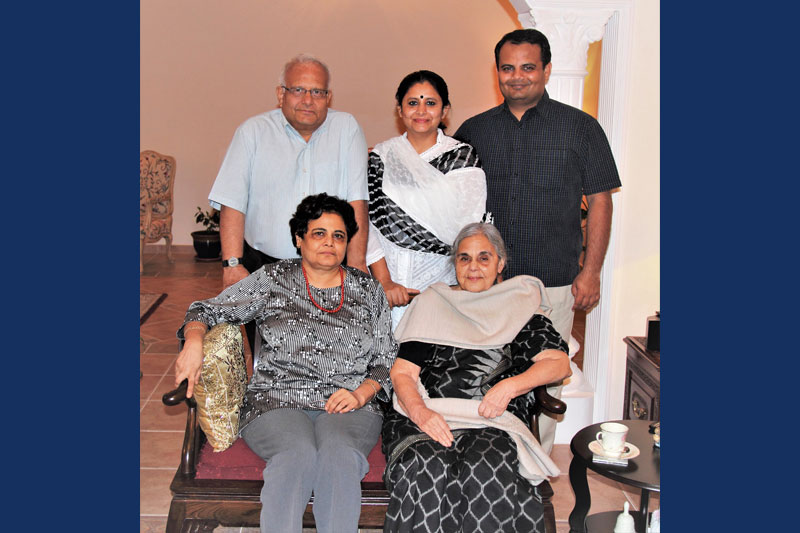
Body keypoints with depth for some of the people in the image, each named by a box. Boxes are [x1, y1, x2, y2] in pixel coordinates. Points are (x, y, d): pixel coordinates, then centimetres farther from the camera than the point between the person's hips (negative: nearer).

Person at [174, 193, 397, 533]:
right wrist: (194, 341, -9)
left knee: (340, 454, -34)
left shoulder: (369, 291, 16)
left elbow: (386, 360, 16)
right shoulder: (272, 280, 12)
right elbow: (208, 310, 14)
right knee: (299, 454, -35)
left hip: (349, 405, 1)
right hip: (277, 402, -1)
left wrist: (360, 394, -3)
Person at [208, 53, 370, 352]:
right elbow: (233, 203, -1)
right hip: (263, 267, 1)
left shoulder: (346, 129, 4)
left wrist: (356, 263, -10)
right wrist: (232, 265, -11)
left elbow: (356, 201, -3)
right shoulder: (253, 131, 4)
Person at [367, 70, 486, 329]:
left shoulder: (462, 156, 3)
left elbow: (471, 226, -3)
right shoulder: (380, 157, 6)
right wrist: (384, 281, -8)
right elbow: (367, 222, 0)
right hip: (390, 277, 1)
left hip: (443, 279, -1)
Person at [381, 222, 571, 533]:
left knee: (486, 470, -35)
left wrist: (509, 385, -10)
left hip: (493, 421, 0)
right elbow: (402, 372, 11)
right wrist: (419, 412, -11)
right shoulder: (432, 304, 22)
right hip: (427, 416, 1)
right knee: (428, 470, -33)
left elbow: (559, 363, 9)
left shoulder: (520, 307, 22)